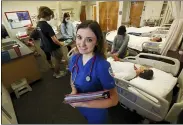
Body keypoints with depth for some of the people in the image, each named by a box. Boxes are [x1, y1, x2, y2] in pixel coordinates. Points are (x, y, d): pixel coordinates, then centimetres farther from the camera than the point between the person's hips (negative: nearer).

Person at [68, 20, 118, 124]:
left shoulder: (102, 65, -33)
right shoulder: (74, 58, -15)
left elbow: (114, 100, -26)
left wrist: (83, 103, -31)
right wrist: (74, 90, -17)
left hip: (96, 111, -5)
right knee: (87, 121, 34)